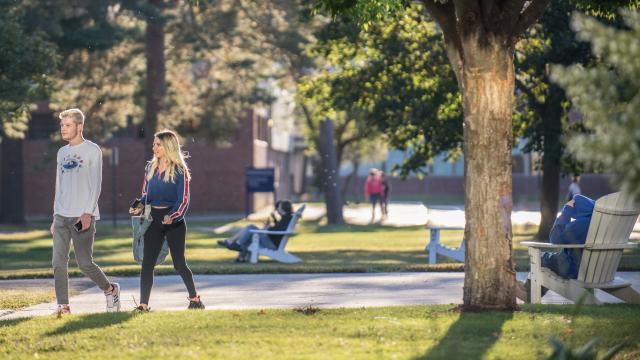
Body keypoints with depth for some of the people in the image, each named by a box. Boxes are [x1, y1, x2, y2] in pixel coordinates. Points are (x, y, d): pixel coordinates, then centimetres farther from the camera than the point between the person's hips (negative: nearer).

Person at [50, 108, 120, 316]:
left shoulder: (92, 151, -2)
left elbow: (96, 185, -7)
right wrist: (55, 217, 16)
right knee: (58, 262, -4)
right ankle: (63, 306, -1)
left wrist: (88, 213, -16)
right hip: (62, 216, 6)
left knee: (85, 263, -8)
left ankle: (110, 290, 15)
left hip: (83, 217, -6)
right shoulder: (61, 153, 18)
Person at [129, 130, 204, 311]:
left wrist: (173, 216, -27)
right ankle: (143, 304, -4)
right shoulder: (150, 168, 9)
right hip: (154, 220, 5)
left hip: (174, 221, -5)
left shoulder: (179, 171, -7)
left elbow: (183, 200, -10)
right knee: (147, 263, -4)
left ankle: (194, 298, 22)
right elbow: (145, 194, 15)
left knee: (179, 263, 3)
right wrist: (138, 208, -6)